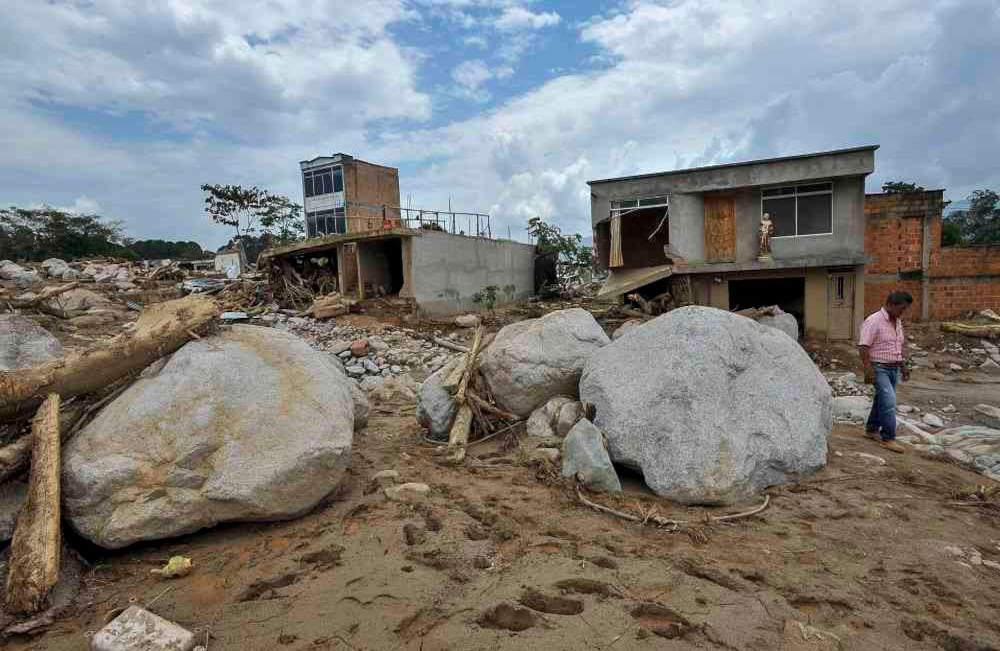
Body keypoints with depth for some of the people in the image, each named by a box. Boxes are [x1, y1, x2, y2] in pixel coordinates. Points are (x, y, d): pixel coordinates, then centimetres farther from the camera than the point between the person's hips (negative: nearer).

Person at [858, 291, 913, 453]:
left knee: (882, 400, 15)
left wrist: (903, 366, 20)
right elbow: (863, 347, -20)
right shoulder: (874, 321, -16)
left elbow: (899, 347, 21)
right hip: (879, 368, -8)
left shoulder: (897, 322, 11)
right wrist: (868, 370, -24)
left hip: (893, 368, 8)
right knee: (889, 401, -13)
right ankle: (888, 438, -8)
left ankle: (871, 429, 28)